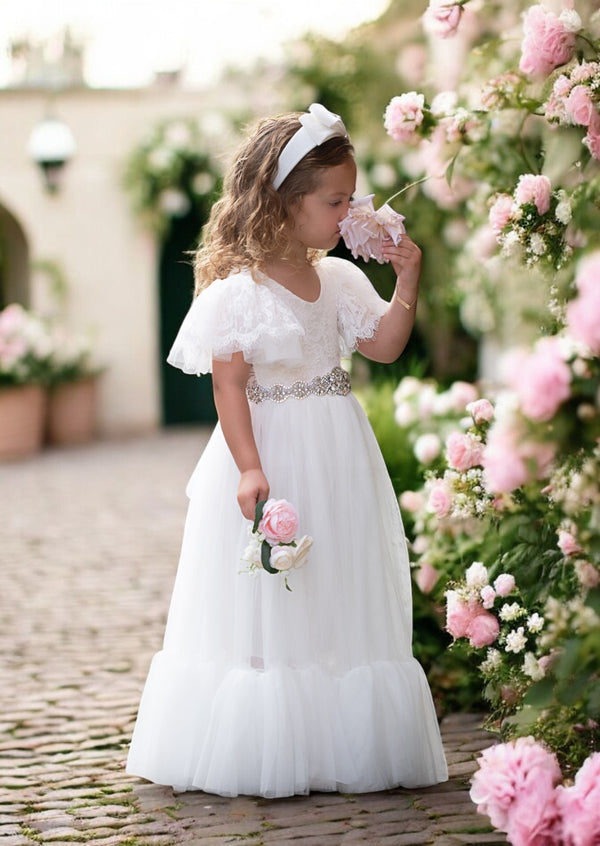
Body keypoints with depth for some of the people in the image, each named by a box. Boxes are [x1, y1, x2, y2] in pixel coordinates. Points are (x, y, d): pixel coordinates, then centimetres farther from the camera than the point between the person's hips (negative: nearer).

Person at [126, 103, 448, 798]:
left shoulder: (340, 280, 6)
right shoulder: (237, 291, -12)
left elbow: (383, 346, 8)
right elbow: (229, 386, -14)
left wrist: (406, 285, -5)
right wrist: (249, 469, -21)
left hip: (338, 460, 6)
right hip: (271, 458, -6)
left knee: (342, 604, 9)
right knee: (265, 610, -1)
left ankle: (345, 748, 17)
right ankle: (260, 757, 7)